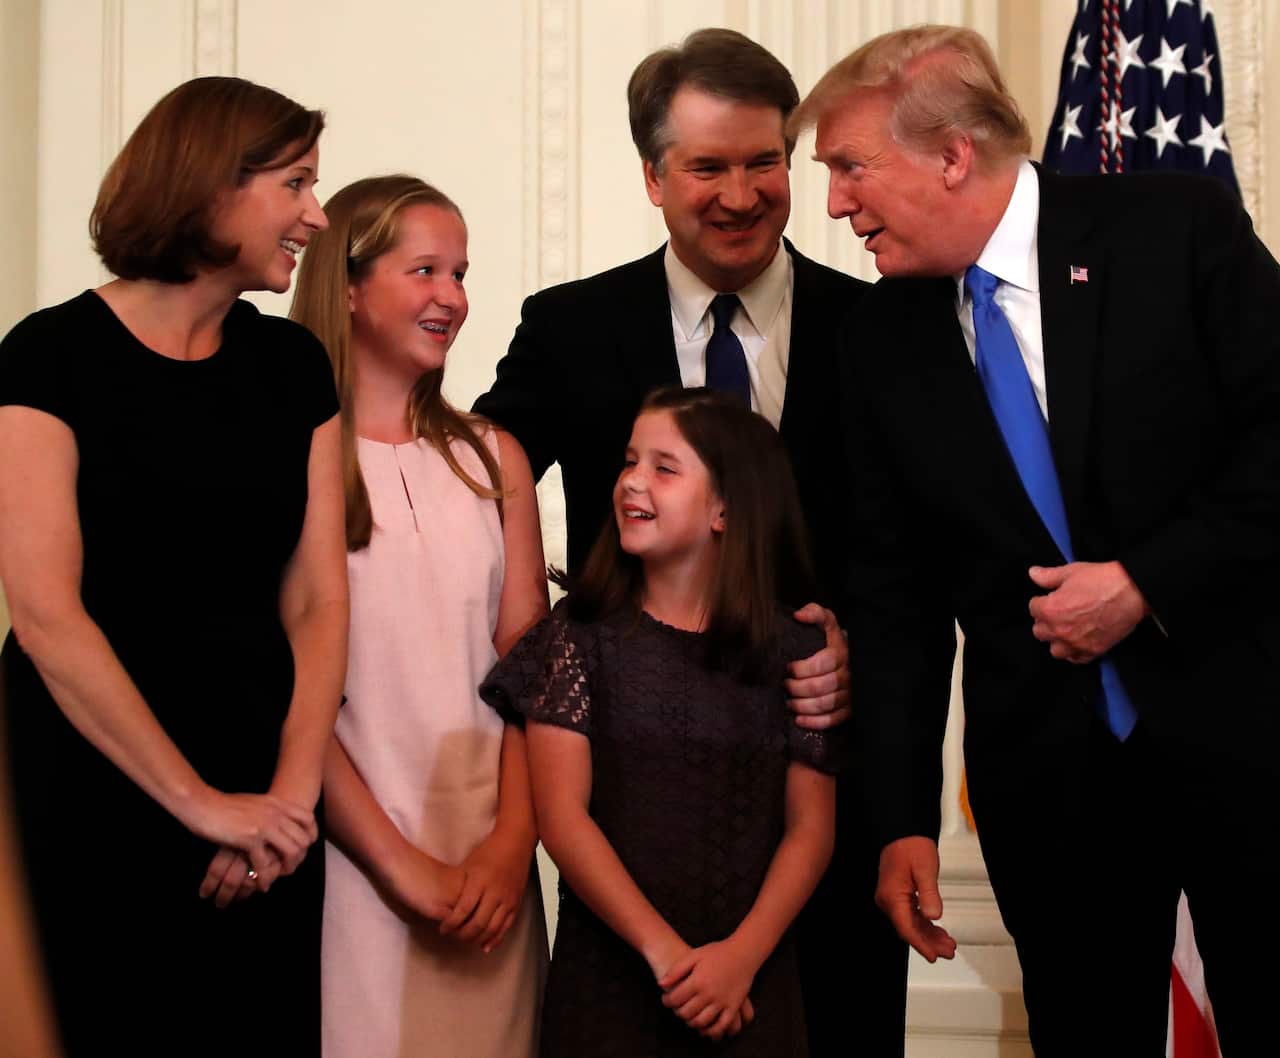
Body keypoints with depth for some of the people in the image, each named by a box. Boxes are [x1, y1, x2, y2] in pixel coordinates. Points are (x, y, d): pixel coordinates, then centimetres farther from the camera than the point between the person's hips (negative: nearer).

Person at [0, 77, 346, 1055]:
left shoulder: (293, 364, 7)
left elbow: (317, 599, 1)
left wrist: (290, 795, -12)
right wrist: (203, 805, -18)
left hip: (262, 807, 5)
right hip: (94, 800, -4)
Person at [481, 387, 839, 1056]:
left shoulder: (793, 654, 1)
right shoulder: (580, 634, -1)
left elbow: (810, 829, 0)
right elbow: (562, 814, -8)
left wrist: (744, 954, -13)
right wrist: (663, 949, -15)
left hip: (751, 982, 1)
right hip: (607, 970, -1)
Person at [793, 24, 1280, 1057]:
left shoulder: (1178, 227, -7)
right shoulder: (885, 334, 3)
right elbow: (895, 589, 5)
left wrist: (1150, 580, -16)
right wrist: (905, 820, 2)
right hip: (1045, 768, 3)